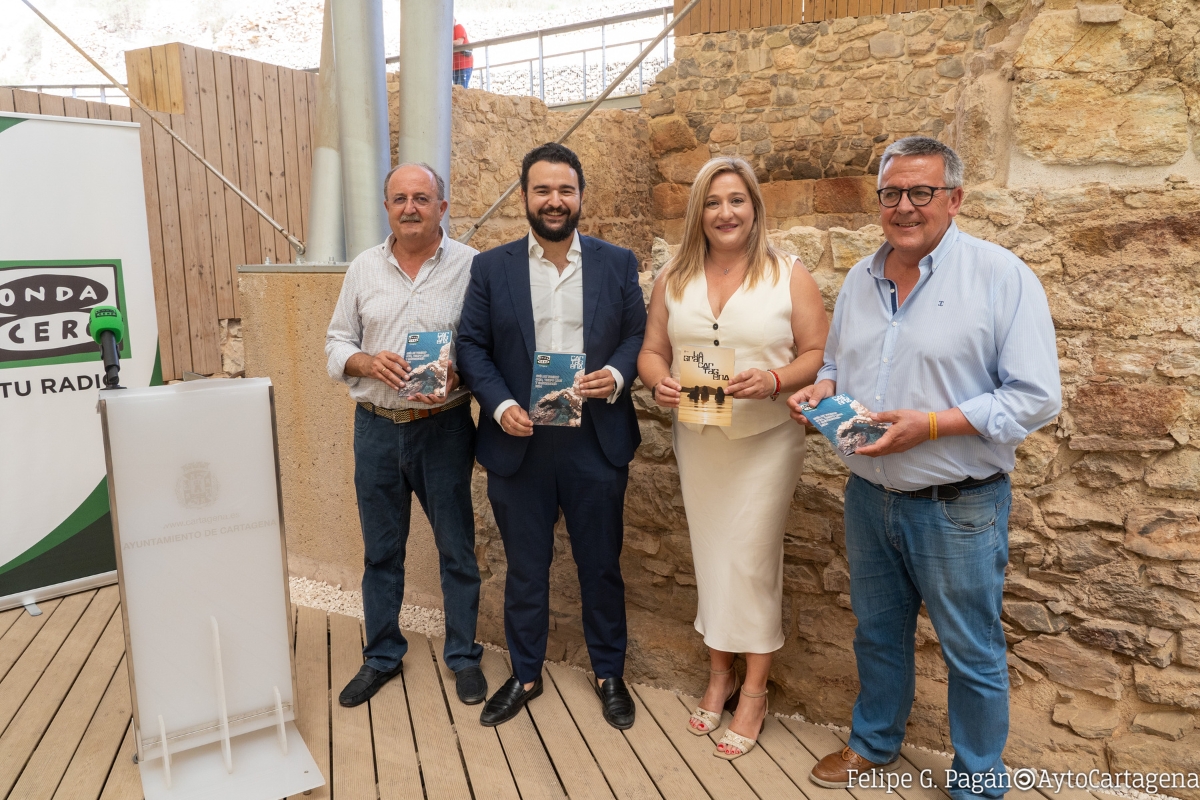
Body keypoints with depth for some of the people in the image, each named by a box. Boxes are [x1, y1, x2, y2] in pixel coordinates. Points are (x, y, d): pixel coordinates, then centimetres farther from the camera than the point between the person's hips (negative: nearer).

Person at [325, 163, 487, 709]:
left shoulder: (470, 265, -4)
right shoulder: (364, 268, 6)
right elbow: (336, 344, 8)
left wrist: (459, 373, -23)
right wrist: (367, 362, -12)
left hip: (444, 427, -3)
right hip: (377, 427, 3)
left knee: (456, 547, 8)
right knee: (380, 550, 14)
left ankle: (464, 656, 27)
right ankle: (382, 656, 32)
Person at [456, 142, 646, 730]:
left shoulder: (617, 264, 4)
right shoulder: (491, 268, 3)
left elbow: (638, 335, 5)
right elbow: (472, 346, 1)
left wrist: (616, 375, -15)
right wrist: (500, 405, -13)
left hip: (596, 443, 0)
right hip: (520, 444, 0)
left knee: (602, 565, 12)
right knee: (525, 568, 13)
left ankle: (609, 674, 32)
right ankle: (524, 675, 33)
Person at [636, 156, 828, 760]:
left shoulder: (790, 277, -5)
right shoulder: (673, 278, 4)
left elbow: (818, 354, -6)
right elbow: (651, 351, 6)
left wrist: (775, 380, -24)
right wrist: (659, 382, -15)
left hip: (766, 439, -3)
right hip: (697, 438, 3)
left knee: (752, 561, 1)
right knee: (709, 555, 12)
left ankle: (753, 691, 18)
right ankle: (718, 673, 29)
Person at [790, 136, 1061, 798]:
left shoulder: (1001, 276, -12)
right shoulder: (861, 279, 7)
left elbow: (1037, 397, -15)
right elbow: (836, 362, 19)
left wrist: (933, 424, -24)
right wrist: (821, 387, -4)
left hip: (959, 508, -5)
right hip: (869, 496, 6)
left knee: (972, 654, 11)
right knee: (877, 632, 21)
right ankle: (875, 743, 43)